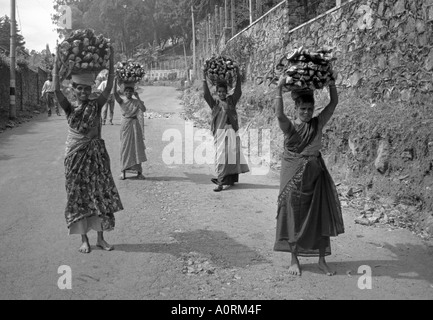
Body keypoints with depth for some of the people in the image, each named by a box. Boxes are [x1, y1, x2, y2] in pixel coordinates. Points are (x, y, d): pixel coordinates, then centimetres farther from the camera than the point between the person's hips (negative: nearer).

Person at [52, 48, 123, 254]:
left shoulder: (96, 106, 0)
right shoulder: (69, 108, -2)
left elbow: (109, 87, -10)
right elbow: (57, 90, -16)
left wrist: (111, 61, -16)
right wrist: (57, 63, -20)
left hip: (96, 153, 1)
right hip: (76, 155, -1)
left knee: (100, 194, 3)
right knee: (78, 196, 3)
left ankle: (100, 238, 14)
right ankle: (84, 239, 14)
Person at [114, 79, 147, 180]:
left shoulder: (137, 102, 2)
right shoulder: (122, 102, 1)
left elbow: (144, 109, -14)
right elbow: (115, 93, -15)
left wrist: (138, 98, -17)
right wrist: (116, 80, -21)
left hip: (135, 125, 0)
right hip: (125, 125, 0)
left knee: (137, 147, 0)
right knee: (125, 147, 2)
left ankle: (139, 172, 5)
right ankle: (123, 171, 9)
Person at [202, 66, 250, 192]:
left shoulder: (231, 100, 8)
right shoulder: (214, 102, 3)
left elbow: (238, 92, -3)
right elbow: (206, 94, -10)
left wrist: (238, 76, -8)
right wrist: (204, 79, -17)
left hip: (232, 131, 3)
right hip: (220, 133, -2)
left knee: (233, 155, 8)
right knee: (221, 157, -4)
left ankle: (231, 179, 21)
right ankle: (220, 182, -4)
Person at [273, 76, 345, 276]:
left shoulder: (318, 124, 2)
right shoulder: (289, 127, -7)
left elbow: (334, 103, -3)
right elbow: (279, 114, -28)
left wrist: (331, 83, -14)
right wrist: (280, 89, -31)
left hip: (315, 174, 3)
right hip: (293, 175, -3)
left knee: (321, 215, 5)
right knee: (294, 216, 5)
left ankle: (322, 260, 17)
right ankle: (294, 260, 18)